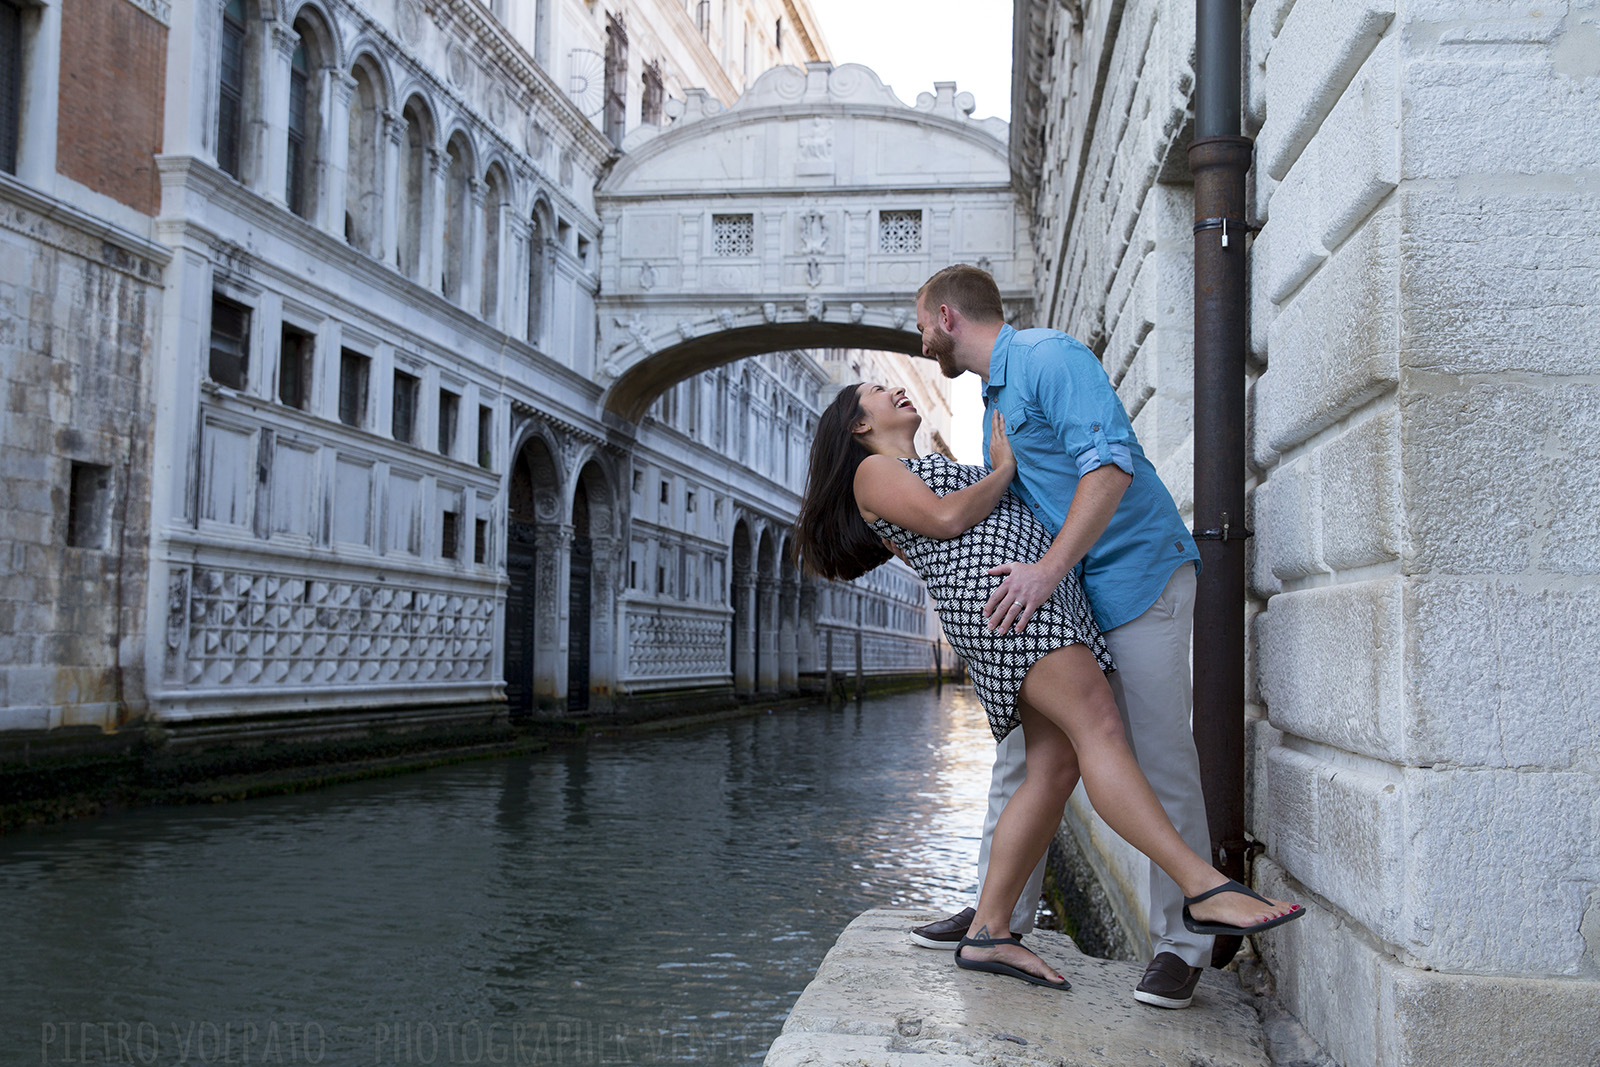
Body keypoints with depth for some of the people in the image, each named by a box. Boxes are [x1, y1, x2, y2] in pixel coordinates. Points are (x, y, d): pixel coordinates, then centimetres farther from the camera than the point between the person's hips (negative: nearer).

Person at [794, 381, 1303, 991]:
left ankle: (985, 935, -3)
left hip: (1052, 598, 9)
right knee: (1098, 728, -23)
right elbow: (945, 519, -3)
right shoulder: (872, 472, 12)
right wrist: (1003, 471, 10)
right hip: (994, 588, -9)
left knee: (1055, 769, -4)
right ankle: (1204, 887, -33)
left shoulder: (941, 474, 39)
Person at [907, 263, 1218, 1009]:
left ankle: (1180, 945, 2)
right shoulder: (992, 397, 19)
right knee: (1021, 749, 8)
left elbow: (1110, 464, -24)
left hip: (1137, 577, -9)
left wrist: (1046, 572, -28)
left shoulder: (1049, 357, -11)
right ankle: (1002, 913, 18)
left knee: (1162, 761, -6)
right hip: (1059, 599, 9)